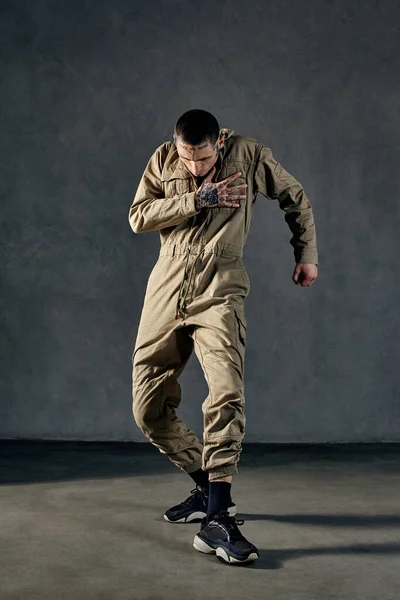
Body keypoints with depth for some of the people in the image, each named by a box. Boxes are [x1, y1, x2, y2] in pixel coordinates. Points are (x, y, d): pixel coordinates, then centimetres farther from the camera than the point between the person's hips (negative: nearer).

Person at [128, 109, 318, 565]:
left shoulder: (248, 156, 0)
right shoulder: (163, 160, 5)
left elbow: (295, 198, 14)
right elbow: (138, 217, -4)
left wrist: (306, 254, 14)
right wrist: (197, 200, -13)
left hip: (219, 292, -3)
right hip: (166, 289, 4)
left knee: (226, 395, -23)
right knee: (149, 409, 3)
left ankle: (216, 519, -21)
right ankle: (206, 485, 20)